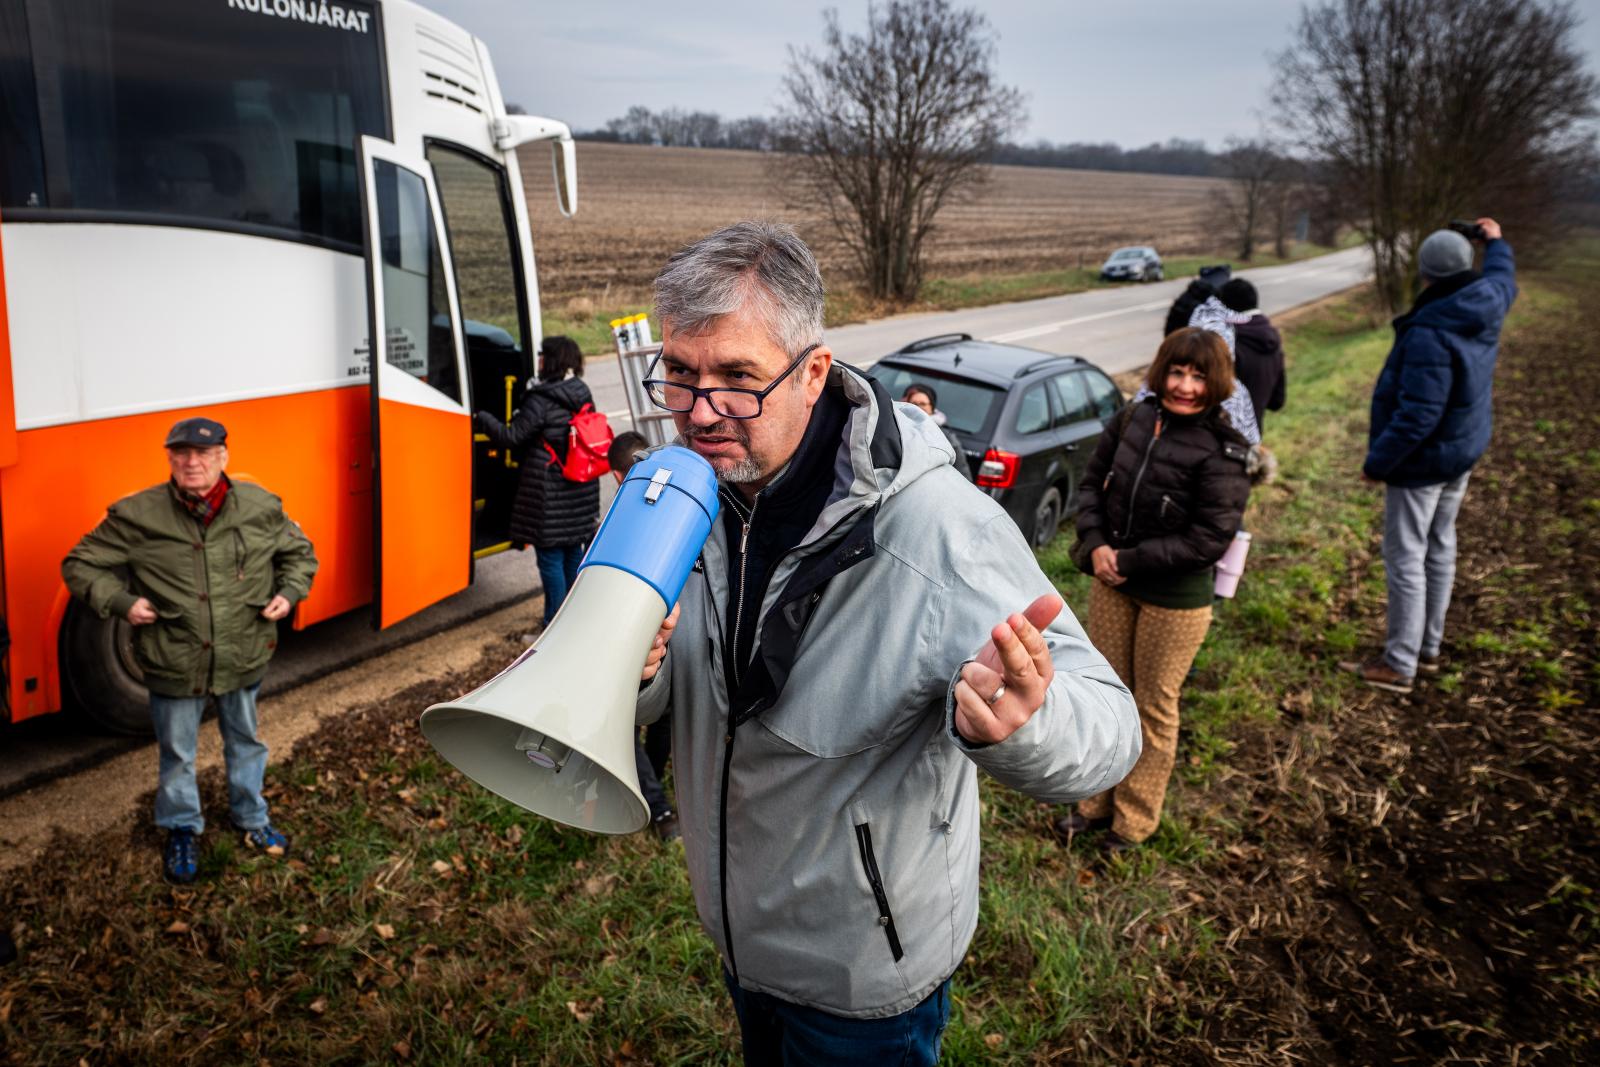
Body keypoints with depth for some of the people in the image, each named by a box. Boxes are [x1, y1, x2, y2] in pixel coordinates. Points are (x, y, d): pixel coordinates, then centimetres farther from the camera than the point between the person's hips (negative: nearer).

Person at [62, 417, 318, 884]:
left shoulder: (261, 507, -7)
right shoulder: (136, 515, -12)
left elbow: (299, 553, 10)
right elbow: (81, 564, -1)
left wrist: (289, 592, -6)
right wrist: (120, 601, -14)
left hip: (243, 661, 2)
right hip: (174, 666, -1)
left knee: (245, 742, 21)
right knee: (177, 754, 16)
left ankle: (251, 817, 44)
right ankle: (182, 830, 40)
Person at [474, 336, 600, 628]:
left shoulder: (541, 400, -18)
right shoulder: (582, 395, 5)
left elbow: (512, 437, -13)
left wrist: (480, 418, -2)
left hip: (550, 493, -8)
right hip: (581, 490, 8)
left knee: (550, 557, 1)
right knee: (573, 554, 18)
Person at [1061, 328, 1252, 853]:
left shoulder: (1221, 451, -18)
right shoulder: (1133, 418, -3)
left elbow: (1208, 539, -20)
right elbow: (1092, 482, 5)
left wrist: (1128, 561, -19)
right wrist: (1095, 544, -11)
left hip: (1175, 598, -5)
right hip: (1112, 582, 5)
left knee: (1154, 707, 11)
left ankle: (1135, 819, 30)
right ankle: (1098, 800, 36)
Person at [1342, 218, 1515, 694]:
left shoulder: (1430, 334, -29)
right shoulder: (1486, 310, -2)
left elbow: (1418, 416, -31)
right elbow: (1502, 278, 25)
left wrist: (1377, 462, -20)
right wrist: (1497, 243, 43)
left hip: (1422, 460, -9)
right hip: (1463, 453, 9)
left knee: (1405, 557, -1)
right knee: (1440, 548, 18)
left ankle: (1400, 664, 6)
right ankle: (1428, 648, 31)